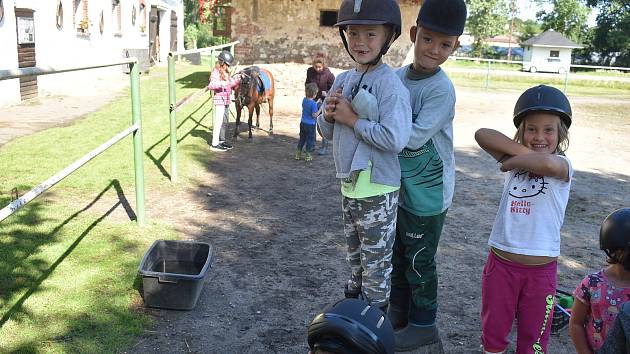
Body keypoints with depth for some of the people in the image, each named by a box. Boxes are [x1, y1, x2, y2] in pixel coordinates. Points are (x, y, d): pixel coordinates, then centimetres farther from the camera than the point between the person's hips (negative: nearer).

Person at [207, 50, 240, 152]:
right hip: (220, 100, -9)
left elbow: (231, 84, 21)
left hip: (226, 101, 9)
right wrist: (221, 84, -36)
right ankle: (215, 144, -4)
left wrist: (238, 78, 6)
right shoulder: (216, 72, -13)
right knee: (218, 121, -8)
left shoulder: (226, 72, 14)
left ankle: (222, 140, 29)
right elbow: (211, 85, -22)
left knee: (225, 122, 16)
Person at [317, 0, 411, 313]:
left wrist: (352, 119, -21)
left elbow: (395, 139, -30)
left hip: (377, 190, -7)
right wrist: (328, 115, -10)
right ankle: (354, 295, 44)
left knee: (376, 260, 9)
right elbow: (327, 132, 12)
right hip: (349, 184, 7)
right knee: (354, 253, 25)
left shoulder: (390, 84, -18)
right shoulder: (343, 80, 4)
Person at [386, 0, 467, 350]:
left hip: (427, 194, -7)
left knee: (419, 262, 8)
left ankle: (424, 324, 28)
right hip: (399, 188, 7)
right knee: (398, 255, 21)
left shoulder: (442, 90, -21)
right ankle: (399, 312, 41)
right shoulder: (396, 77, 0)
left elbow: (414, 137, -29)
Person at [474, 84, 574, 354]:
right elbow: (482, 135, -13)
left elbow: (547, 163, -34)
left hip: (541, 268, -3)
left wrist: (514, 161, -17)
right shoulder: (514, 158, 2)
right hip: (500, 261, 3)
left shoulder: (563, 165, -9)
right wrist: (523, 152, -18)